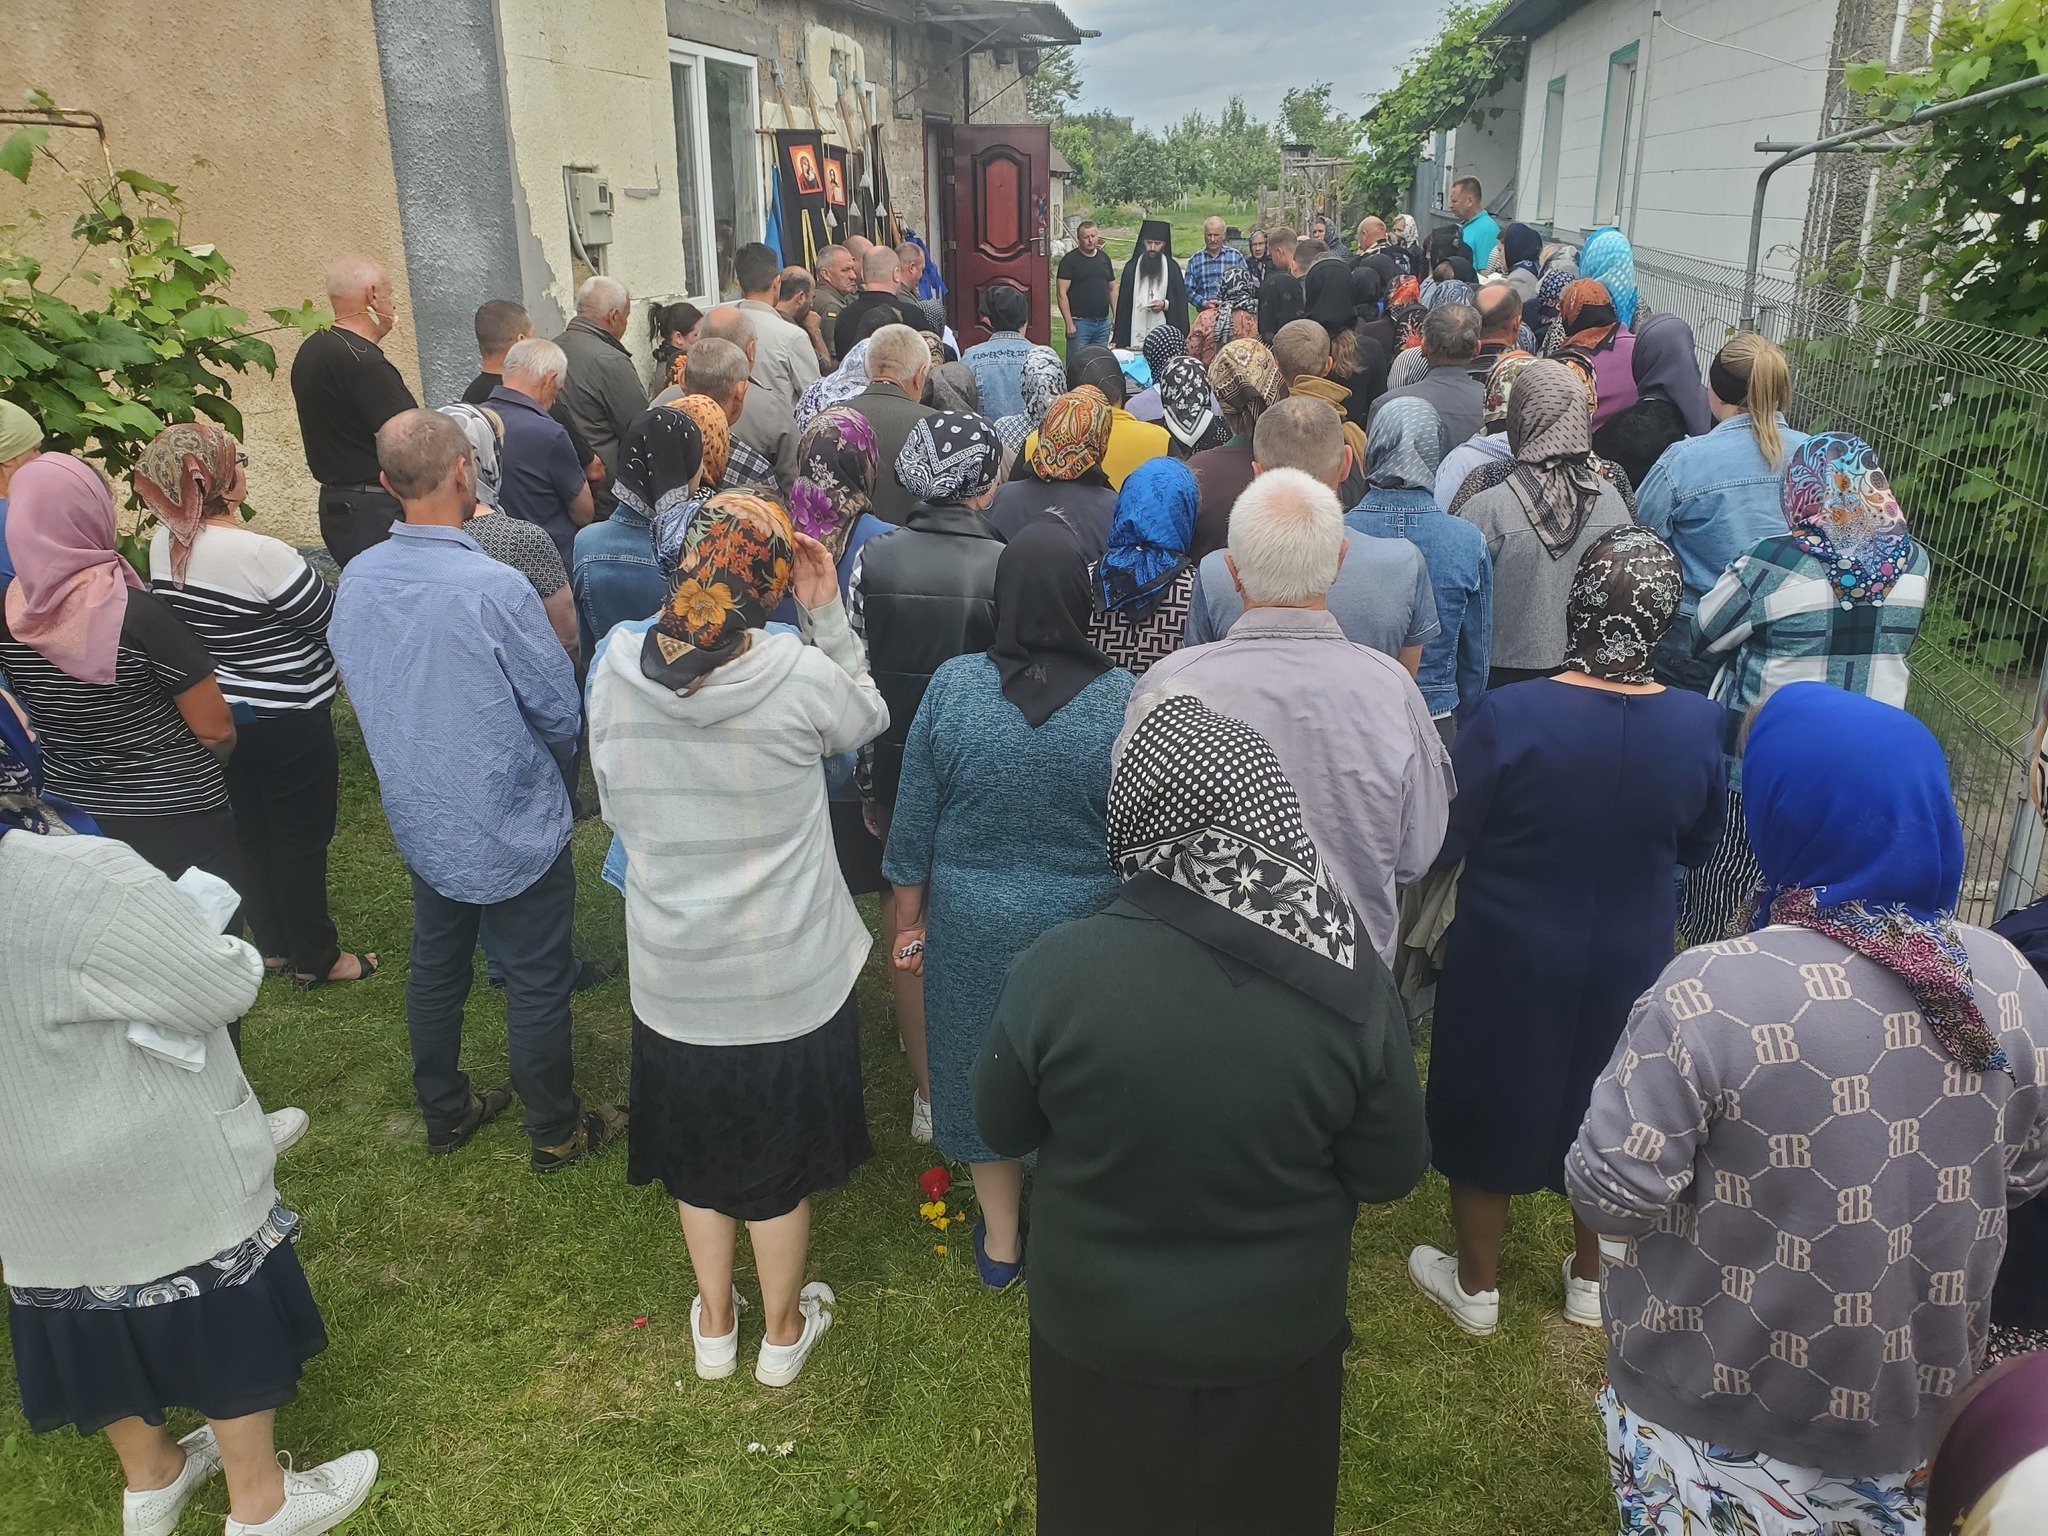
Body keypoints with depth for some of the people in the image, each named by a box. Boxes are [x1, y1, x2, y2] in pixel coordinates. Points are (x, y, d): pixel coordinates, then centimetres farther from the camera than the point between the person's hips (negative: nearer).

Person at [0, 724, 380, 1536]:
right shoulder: (79, 880, -34)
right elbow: (226, 987, -24)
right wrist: (230, 946, -3)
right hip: (163, 1179, -7)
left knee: (101, 1322, 26)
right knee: (224, 1320, 15)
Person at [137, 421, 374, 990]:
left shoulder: (163, 543, -4)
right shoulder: (259, 554, -27)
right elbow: (332, 622, -17)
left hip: (216, 716, 7)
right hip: (288, 723, -7)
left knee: (248, 831, 20)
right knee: (301, 839, 8)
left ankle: (273, 943, 36)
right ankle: (315, 958, 21)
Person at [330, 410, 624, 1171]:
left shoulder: (354, 582, -8)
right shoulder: (494, 588, -27)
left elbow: (363, 691, 7)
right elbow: (561, 715, -17)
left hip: (421, 821, 6)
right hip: (514, 825, -6)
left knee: (436, 966, 22)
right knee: (536, 982, 11)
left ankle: (444, 1111, 41)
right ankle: (555, 1131, 28)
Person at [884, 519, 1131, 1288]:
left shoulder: (952, 685, -14)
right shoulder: (1123, 699, -17)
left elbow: (913, 822, -6)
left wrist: (908, 920, 8)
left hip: (971, 930, 1)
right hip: (1085, 932, 0)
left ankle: (1001, 1241, 38)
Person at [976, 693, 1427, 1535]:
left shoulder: (1057, 968, -27)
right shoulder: (1350, 981, -24)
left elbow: (1002, 1127, -9)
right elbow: (1394, 1172, -10)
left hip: (1098, 1335, -1)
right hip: (1280, 1340, 1)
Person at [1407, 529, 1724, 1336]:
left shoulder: (1508, 716, -26)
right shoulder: (1696, 724, -15)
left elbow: (1442, 844, -15)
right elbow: (1697, 845, 1)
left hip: (1508, 962, -3)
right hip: (1629, 962, 3)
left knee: (1487, 1109, 18)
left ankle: (1476, 1285, 35)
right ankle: (1591, 1279, 43)